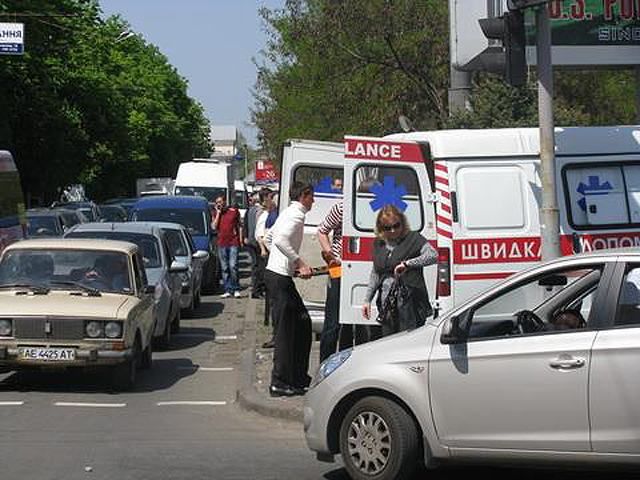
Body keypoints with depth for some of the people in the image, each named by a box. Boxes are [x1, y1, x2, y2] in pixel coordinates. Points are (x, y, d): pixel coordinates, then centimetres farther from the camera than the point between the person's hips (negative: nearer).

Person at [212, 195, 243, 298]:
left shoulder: (234, 211, 6)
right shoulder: (216, 214, 12)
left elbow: (239, 226, 12)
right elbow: (214, 227, -2)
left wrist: (241, 238, 4)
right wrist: (218, 213, -1)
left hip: (233, 243, -3)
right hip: (221, 244, 3)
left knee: (233, 266, -11)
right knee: (224, 268, 4)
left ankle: (236, 289, -1)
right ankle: (227, 290, 7)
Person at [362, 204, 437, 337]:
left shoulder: (413, 238, -4)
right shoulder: (379, 244, 13)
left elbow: (433, 256, -18)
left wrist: (407, 264, -26)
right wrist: (367, 300, 16)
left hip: (409, 302, -6)